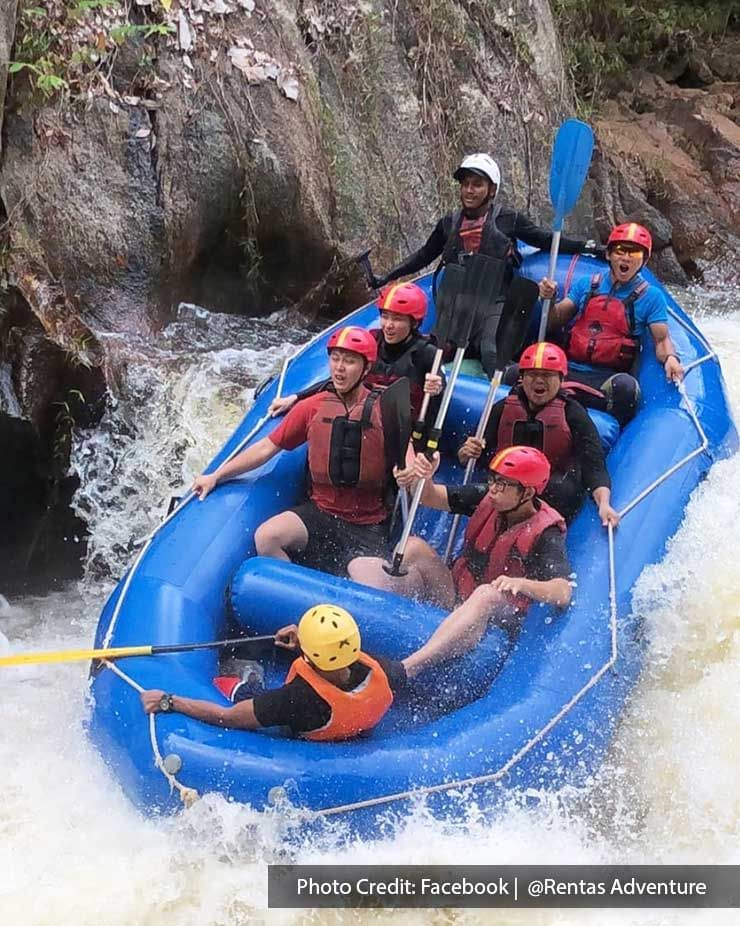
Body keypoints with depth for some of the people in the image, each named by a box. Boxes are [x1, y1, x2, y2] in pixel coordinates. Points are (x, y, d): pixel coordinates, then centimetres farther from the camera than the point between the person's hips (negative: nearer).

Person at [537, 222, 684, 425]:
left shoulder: (650, 296, 8)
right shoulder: (587, 285, 15)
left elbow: (661, 339, 2)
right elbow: (555, 323, 15)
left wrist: (670, 358, -21)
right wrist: (549, 299, -5)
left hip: (608, 378, -2)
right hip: (567, 370, 3)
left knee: (626, 387, -39)